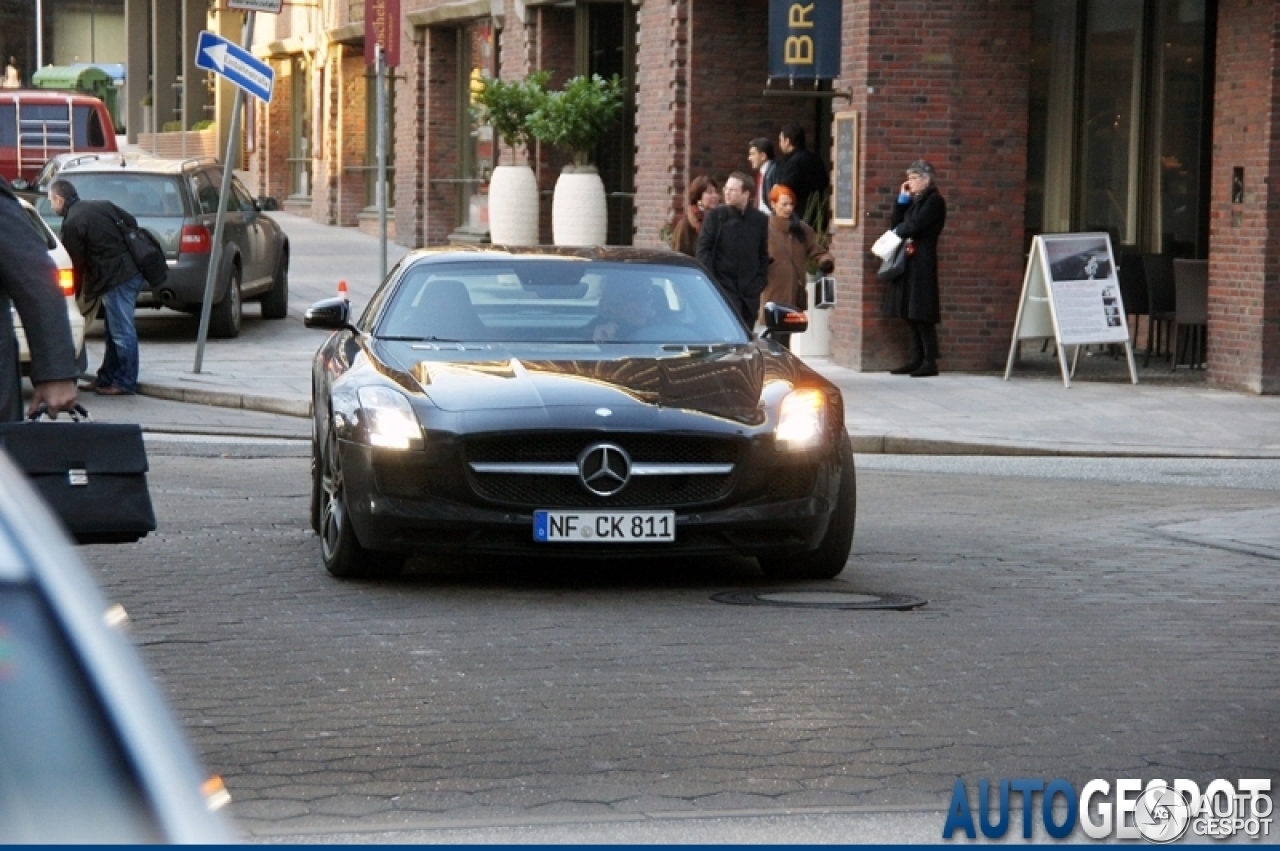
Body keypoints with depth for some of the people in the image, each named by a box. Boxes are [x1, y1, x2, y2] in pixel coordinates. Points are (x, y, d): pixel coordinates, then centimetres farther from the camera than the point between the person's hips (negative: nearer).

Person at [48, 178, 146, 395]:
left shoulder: (71, 224, -9)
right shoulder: (102, 206, 15)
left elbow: (76, 263, -5)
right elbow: (131, 222, 16)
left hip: (117, 278, -9)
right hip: (134, 270, 9)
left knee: (122, 332, -3)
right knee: (116, 331, 16)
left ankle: (125, 383, 1)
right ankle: (106, 378, 23)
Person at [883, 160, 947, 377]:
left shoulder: (934, 201, -7)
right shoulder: (914, 200, 20)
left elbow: (915, 225, -17)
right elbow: (898, 223, 18)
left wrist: (898, 231, 0)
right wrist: (902, 200, 11)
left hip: (922, 263, -9)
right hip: (908, 261, 9)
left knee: (922, 314, -9)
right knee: (911, 314, 8)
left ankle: (930, 362, -8)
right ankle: (916, 360, 11)